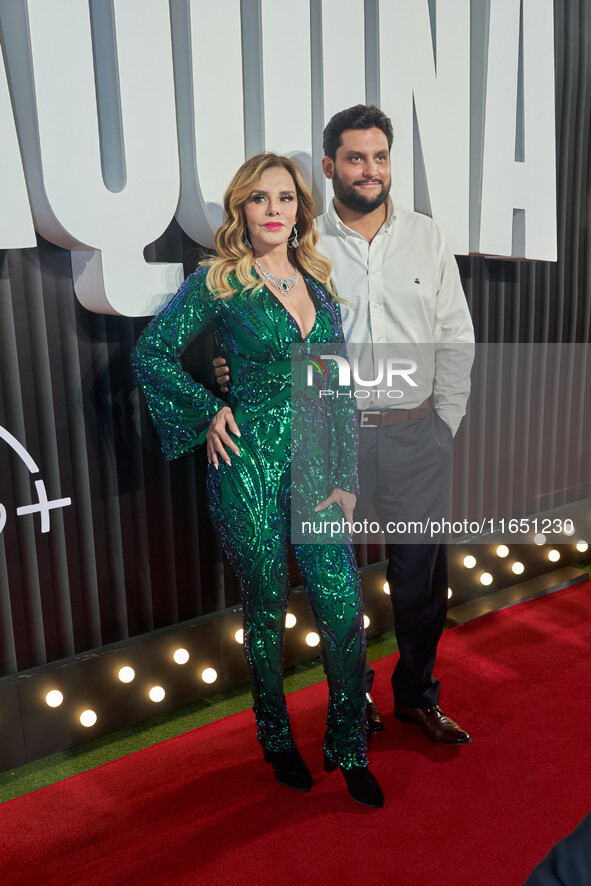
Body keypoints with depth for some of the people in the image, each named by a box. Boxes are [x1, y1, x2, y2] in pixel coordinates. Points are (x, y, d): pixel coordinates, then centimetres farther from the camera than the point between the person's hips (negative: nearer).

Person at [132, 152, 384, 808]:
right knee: (266, 608, 11)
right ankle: (277, 738, 35)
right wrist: (210, 411, -5)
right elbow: (151, 353, 3)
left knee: (344, 611, 1)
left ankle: (348, 748, 24)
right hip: (250, 465, -4)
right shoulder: (218, 281, -2)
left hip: (316, 464, 4)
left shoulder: (316, 282, 11)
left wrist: (345, 477, 5)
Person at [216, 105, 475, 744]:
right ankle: (352, 697, 37)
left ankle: (417, 694, 36)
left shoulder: (426, 238, 6)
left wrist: (443, 427, 4)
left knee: (421, 573, 12)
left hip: (415, 436, 2)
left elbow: (456, 340, 8)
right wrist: (237, 369, -14)